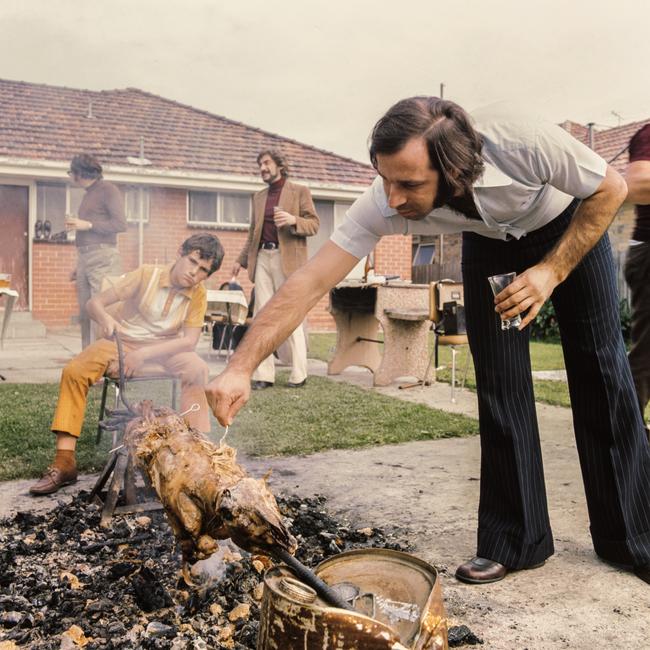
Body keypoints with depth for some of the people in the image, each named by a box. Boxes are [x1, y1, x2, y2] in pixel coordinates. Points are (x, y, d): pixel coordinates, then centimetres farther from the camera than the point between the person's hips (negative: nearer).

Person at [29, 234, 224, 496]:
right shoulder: (147, 274, -13)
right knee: (73, 371, -25)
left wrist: (145, 354, -29)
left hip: (164, 347, 0)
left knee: (197, 369, -31)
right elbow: (94, 303, -12)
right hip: (123, 341, 0)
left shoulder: (198, 293, -8)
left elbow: (190, 340, -17)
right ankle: (64, 462, -21)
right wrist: (105, 319, -36)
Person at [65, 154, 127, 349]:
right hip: (85, 259, 8)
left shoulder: (108, 190, 1)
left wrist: (87, 225, -11)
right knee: (85, 315, 3)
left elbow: (120, 224, -10)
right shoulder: (88, 195, 24)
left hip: (103, 258, -8)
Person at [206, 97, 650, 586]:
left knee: (600, 367, -4)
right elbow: (311, 282, -35)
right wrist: (241, 368, -41)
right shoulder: (385, 202, -34)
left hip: (570, 224, -1)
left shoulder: (519, 140, -40)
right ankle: (515, 541, 4)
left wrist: (552, 271, -31)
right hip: (489, 240, 2)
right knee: (499, 381, -8)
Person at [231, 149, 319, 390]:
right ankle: (263, 375, 3)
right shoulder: (258, 197, 21)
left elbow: (314, 224, 0)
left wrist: (293, 220, -19)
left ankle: (299, 375, 3)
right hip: (262, 258, 5)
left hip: (287, 259, -5)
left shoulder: (299, 191, 6)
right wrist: (241, 260, 18)